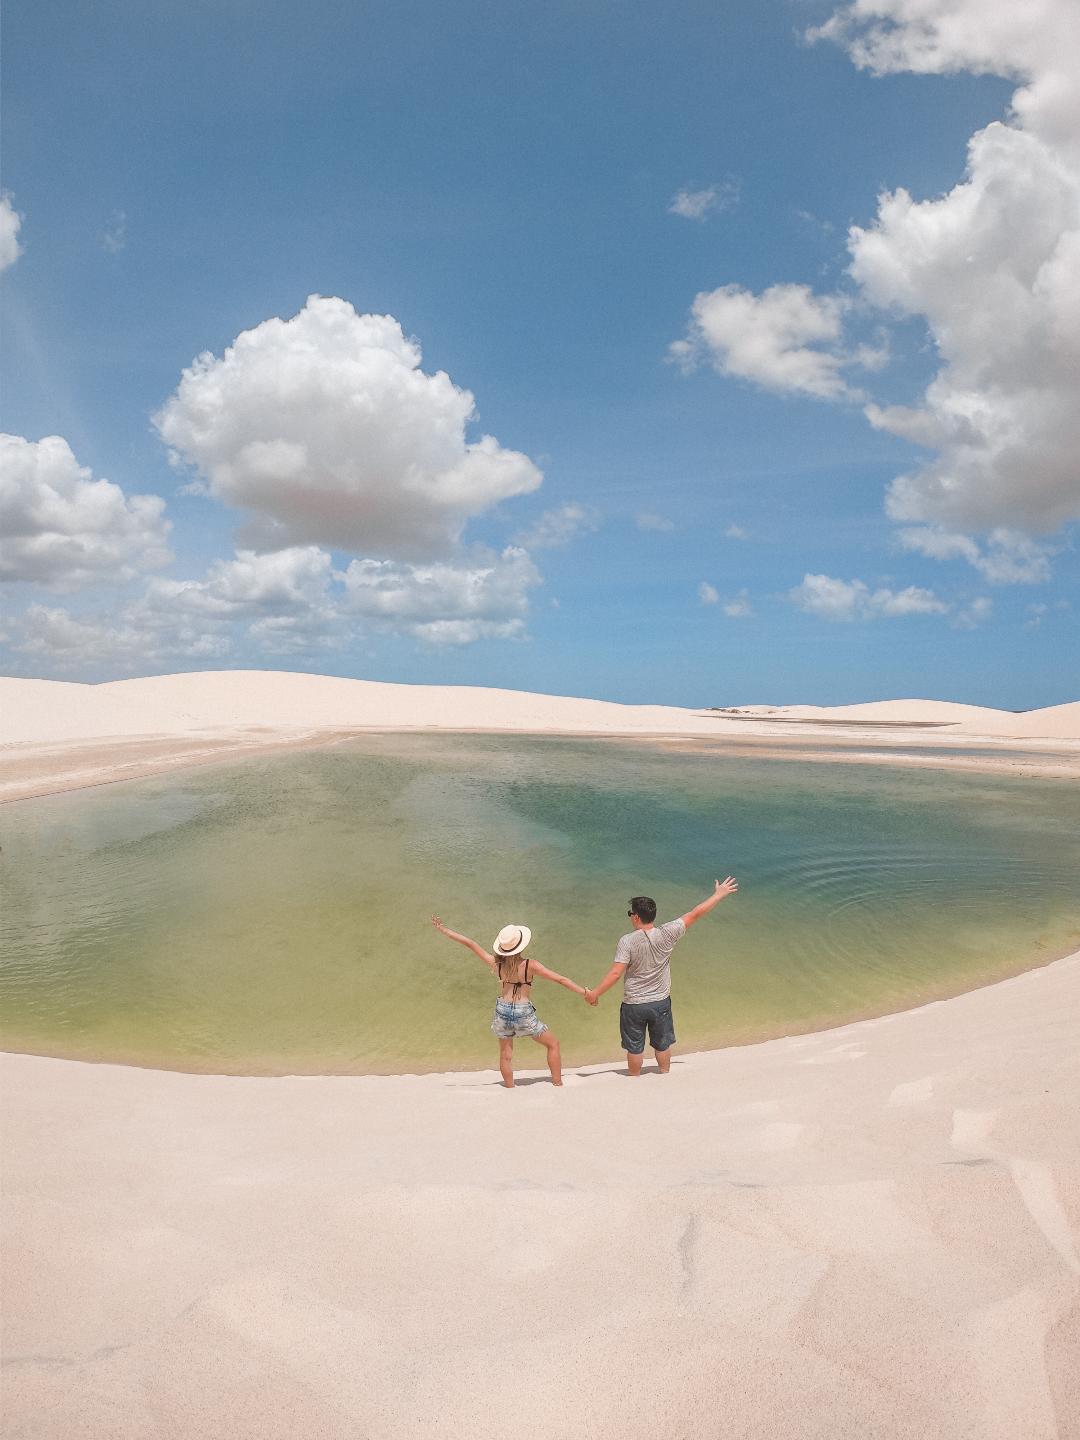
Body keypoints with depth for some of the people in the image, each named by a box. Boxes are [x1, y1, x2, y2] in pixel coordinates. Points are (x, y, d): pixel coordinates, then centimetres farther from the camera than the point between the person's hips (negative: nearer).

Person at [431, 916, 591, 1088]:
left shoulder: (496, 964, -6)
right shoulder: (531, 965, -13)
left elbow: (469, 943, 0)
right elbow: (561, 980, -11)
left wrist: (443, 929, 6)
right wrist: (585, 993, -5)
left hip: (502, 1011, 3)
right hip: (524, 1013, -3)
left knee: (505, 1055, 17)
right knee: (553, 1044, 15)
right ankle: (557, 1085, 14)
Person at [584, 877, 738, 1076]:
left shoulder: (627, 942, -22)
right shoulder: (667, 934, -15)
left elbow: (616, 973, -23)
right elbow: (695, 914, -8)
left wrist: (595, 994, -12)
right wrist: (719, 895, 0)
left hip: (634, 1005, -2)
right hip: (661, 1003, 2)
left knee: (634, 1047, 16)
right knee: (662, 1044, 23)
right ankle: (665, 1075, 39)